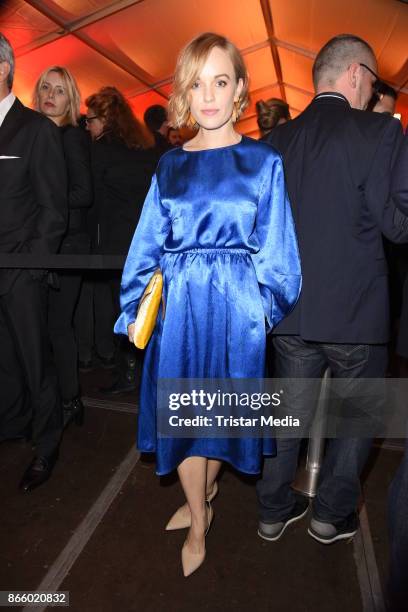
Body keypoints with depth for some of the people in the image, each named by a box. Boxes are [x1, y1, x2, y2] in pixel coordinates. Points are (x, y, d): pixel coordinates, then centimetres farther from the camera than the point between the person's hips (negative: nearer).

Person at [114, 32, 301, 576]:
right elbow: (149, 241, 7)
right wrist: (136, 306, 4)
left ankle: (204, 491, 42)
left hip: (236, 304, -1)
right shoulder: (170, 165, 6)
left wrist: (269, 306, -1)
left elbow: (274, 250, 2)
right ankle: (199, 521, 35)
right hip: (179, 303, 2)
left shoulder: (264, 161, 1)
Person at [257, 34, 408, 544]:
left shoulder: (277, 140, 4)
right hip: (353, 306, -4)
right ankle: (332, 514, 31)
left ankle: (274, 510, 33)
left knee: (290, 411, 19)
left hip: (290, 307, 5)